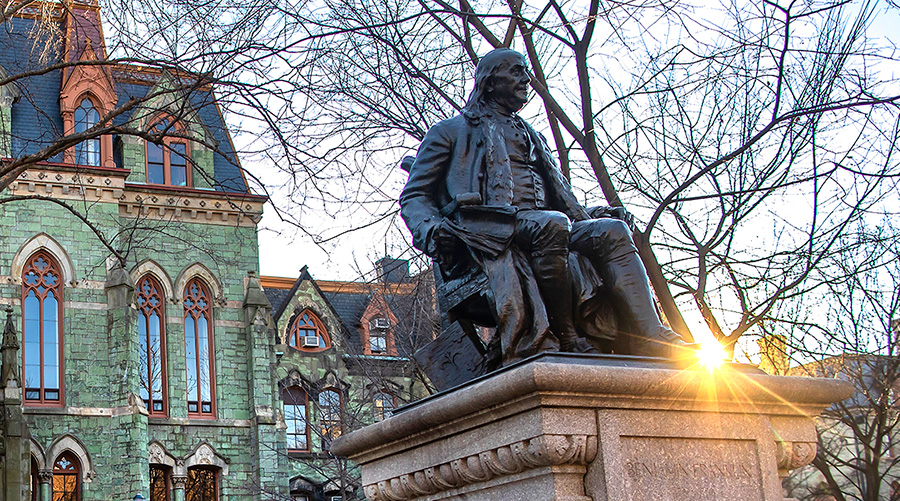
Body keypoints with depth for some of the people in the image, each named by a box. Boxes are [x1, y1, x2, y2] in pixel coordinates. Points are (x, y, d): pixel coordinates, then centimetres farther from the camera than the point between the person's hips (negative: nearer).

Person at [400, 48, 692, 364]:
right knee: (551, 223, -36)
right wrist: (427, 226, -14)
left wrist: (588, 219, 10)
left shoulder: (532, 137, 38)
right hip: (484, 228, -6)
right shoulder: (451, 132, 20)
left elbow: (561, 196, 33)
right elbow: (414, 195, 10)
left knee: (613, 231, -19)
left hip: (544, 228, 6)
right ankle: (565, 338, -34)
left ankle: (651, 338, -35)